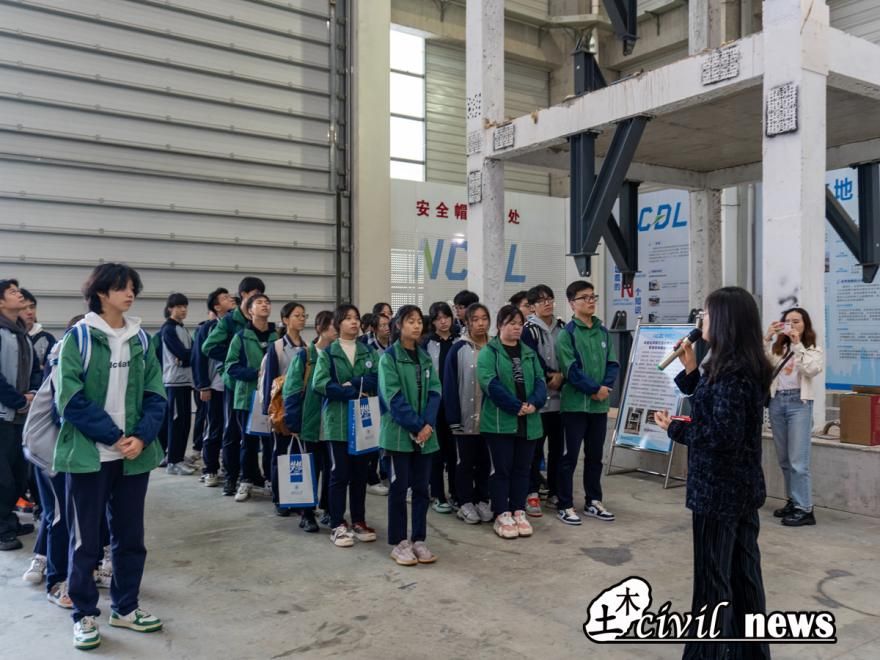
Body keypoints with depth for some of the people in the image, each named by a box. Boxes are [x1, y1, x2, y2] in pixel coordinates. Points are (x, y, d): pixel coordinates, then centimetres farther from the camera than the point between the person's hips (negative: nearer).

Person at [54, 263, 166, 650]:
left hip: (134, 454, 4)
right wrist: (114, 436, -15)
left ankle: (125, 608, 28)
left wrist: (141, 437, -11)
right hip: (89, 454, -4)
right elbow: (70, 398, -12)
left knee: (130, 535, 13)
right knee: (85, 538, 6)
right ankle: (84, 615, 22)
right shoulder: (78, 338, -6)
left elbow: (155, 395, 4)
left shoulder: (141, 339, 7)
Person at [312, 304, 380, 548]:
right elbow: (320, 384, -13)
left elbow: (378, 380, -4)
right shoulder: (328, 352, 1)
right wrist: (356, 392, -15)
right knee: (339, 474, -1)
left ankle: (359, 522, 21)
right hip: (337, 421, -3)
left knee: (360, 473, 10)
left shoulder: (369, 352, 11)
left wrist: (350, 385, -16)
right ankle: (338, 525, 8)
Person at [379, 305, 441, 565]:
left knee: (421, 487, 9)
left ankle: (419, 540, 19)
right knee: (399, 487, 2)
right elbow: (393, 397, -14)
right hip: (399, 432, -5)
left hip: (425, 433, 5)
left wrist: (428, 424, -11)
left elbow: (434, 392, 4)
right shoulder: (389, 357, -6)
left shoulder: (425, 357, 11)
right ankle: (399, 543, 13)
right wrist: (416, 426, -17)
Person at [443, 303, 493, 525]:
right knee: (465, 461, 8)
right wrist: (453, 417, -12)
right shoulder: (458, 349, -6)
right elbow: (450, 384, -8)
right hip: (465, 416, -3)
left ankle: (483, 500, 25)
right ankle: (465, 503, 18)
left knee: (485, 461, 12)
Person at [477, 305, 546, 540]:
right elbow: (490, 383, -16)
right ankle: (502, 515, 10)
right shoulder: (489, 353, -4)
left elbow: (540, 380, 6)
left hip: (528, 422, 5)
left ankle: (518, 511, 22)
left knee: (522, 468, 11)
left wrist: (534, 403, -14)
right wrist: (517, 406, -20)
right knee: (501, 468, 2)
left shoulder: (529, 353, 14)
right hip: (499, 421, -5)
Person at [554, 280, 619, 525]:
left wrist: (606, 386, -9)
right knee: (569, 456, 0)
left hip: (600, 404, 6)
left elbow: (612, 364, 7)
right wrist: (594, 389, -15)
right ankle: (565, 506, 9)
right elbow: (571, 369, -15)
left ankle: (594, 502, 27)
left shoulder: (603, 331, 9)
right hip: (575, 403, -6)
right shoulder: (566, 334, -8)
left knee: (595, 455, 15)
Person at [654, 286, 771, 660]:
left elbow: (722, 435, -26)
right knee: (744, 570, 18)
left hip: (718, 489, -10)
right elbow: (710, 405, 15)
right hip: (743, 486, 10)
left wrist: (674, 428, -15)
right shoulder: (746, 367, 8)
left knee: (713, 575, 2)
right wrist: (691, 369, 6)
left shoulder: (730, 372, -22)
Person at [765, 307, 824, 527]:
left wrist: (797, 344, -16)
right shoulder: (777, 348, 11)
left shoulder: (814, 350, 3)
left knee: (798, 460, -7)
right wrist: (767, 338, -9)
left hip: (799, 403, -4)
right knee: (784, 459, 12)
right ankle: (793, 502, 24)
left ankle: (804, 509, -1)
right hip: (777, 401, 5)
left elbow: (812, 370, -15)